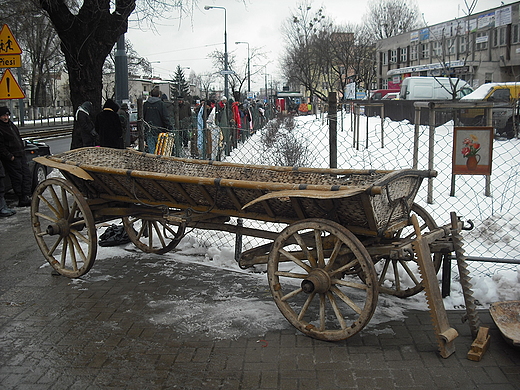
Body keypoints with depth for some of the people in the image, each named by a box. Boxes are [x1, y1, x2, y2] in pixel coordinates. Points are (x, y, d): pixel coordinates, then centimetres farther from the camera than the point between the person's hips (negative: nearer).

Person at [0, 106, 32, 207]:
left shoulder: (11, 124, 16)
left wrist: (23, 150, 20)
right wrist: (9, 156, -18)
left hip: (21, 155, 8)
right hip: (11, 158, -8)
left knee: (27, 176, 5)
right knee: (17, 178, -5)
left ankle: (26, 196, 7)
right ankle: (22, 199, 0)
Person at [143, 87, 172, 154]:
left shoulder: (145, 104, 6)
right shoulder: (161, 104, -5)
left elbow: (142, 118, 10)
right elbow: (165, 118, -8)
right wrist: (169, 129, -4)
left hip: (148, 131, 3)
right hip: (159, 131, -3)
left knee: (151, 149, 4)